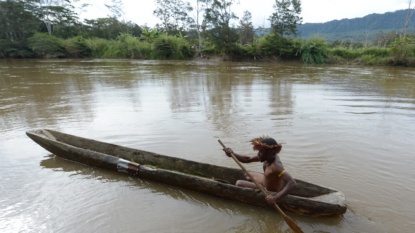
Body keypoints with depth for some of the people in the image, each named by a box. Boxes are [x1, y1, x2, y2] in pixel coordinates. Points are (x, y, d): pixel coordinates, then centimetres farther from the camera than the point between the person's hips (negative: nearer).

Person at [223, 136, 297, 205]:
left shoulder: (276, 166, -39)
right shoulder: (269, 156, -12)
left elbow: (293, 184, -46)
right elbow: (247, 159, -7)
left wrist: (275, 198, -47)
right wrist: (232, 154, -21)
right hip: (265, 182, 9)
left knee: (239, 183, -6)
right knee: (247, 175, 28)